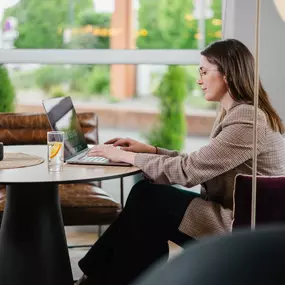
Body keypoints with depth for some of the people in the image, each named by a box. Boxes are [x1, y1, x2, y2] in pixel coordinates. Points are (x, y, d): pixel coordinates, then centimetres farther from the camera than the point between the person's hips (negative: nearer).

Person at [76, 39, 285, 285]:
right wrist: (150, 150, 5)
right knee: (145, 194, -2)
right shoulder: (234, 114, 11)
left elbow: (189, 170, -21)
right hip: (239, 216, 9)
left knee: (147, 198, -9)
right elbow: (198, 165, 14)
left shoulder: (247, 121, -21)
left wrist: (126, 156, -12)